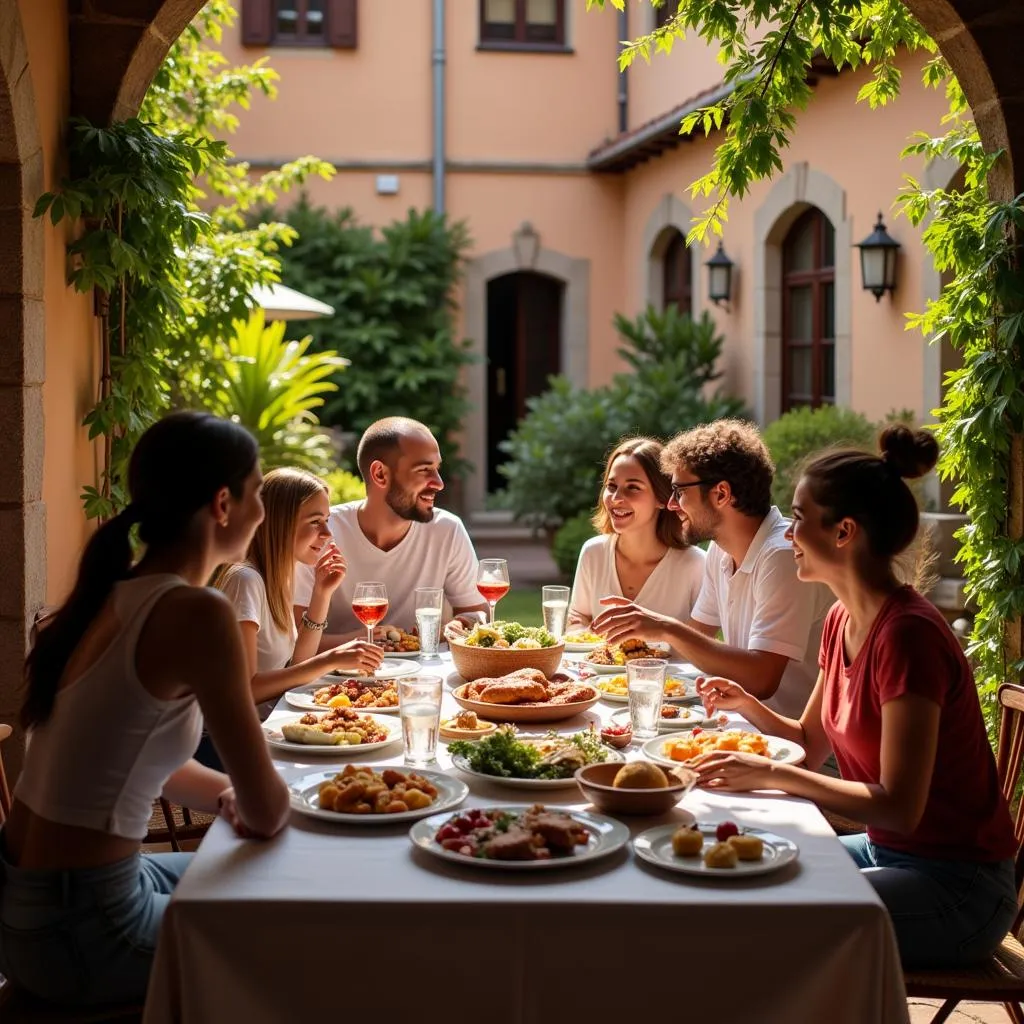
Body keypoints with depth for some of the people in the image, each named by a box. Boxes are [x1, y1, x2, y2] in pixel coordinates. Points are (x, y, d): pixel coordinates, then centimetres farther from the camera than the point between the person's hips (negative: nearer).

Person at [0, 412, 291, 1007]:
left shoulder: (117, 594, 5)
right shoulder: (197, 613, -21)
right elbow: (268, 813, -15)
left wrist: (229, 794, 2)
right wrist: (243, 800, 6)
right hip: (77, 927, -8)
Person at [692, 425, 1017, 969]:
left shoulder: (908, 635, -24)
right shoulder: (842, 620, 4)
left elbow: (899, 807, -26)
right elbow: (810, 741, 16)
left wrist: (771, 775, -23)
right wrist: (746, 704, -2)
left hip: (957, 887, -9)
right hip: (886, 852, 9)